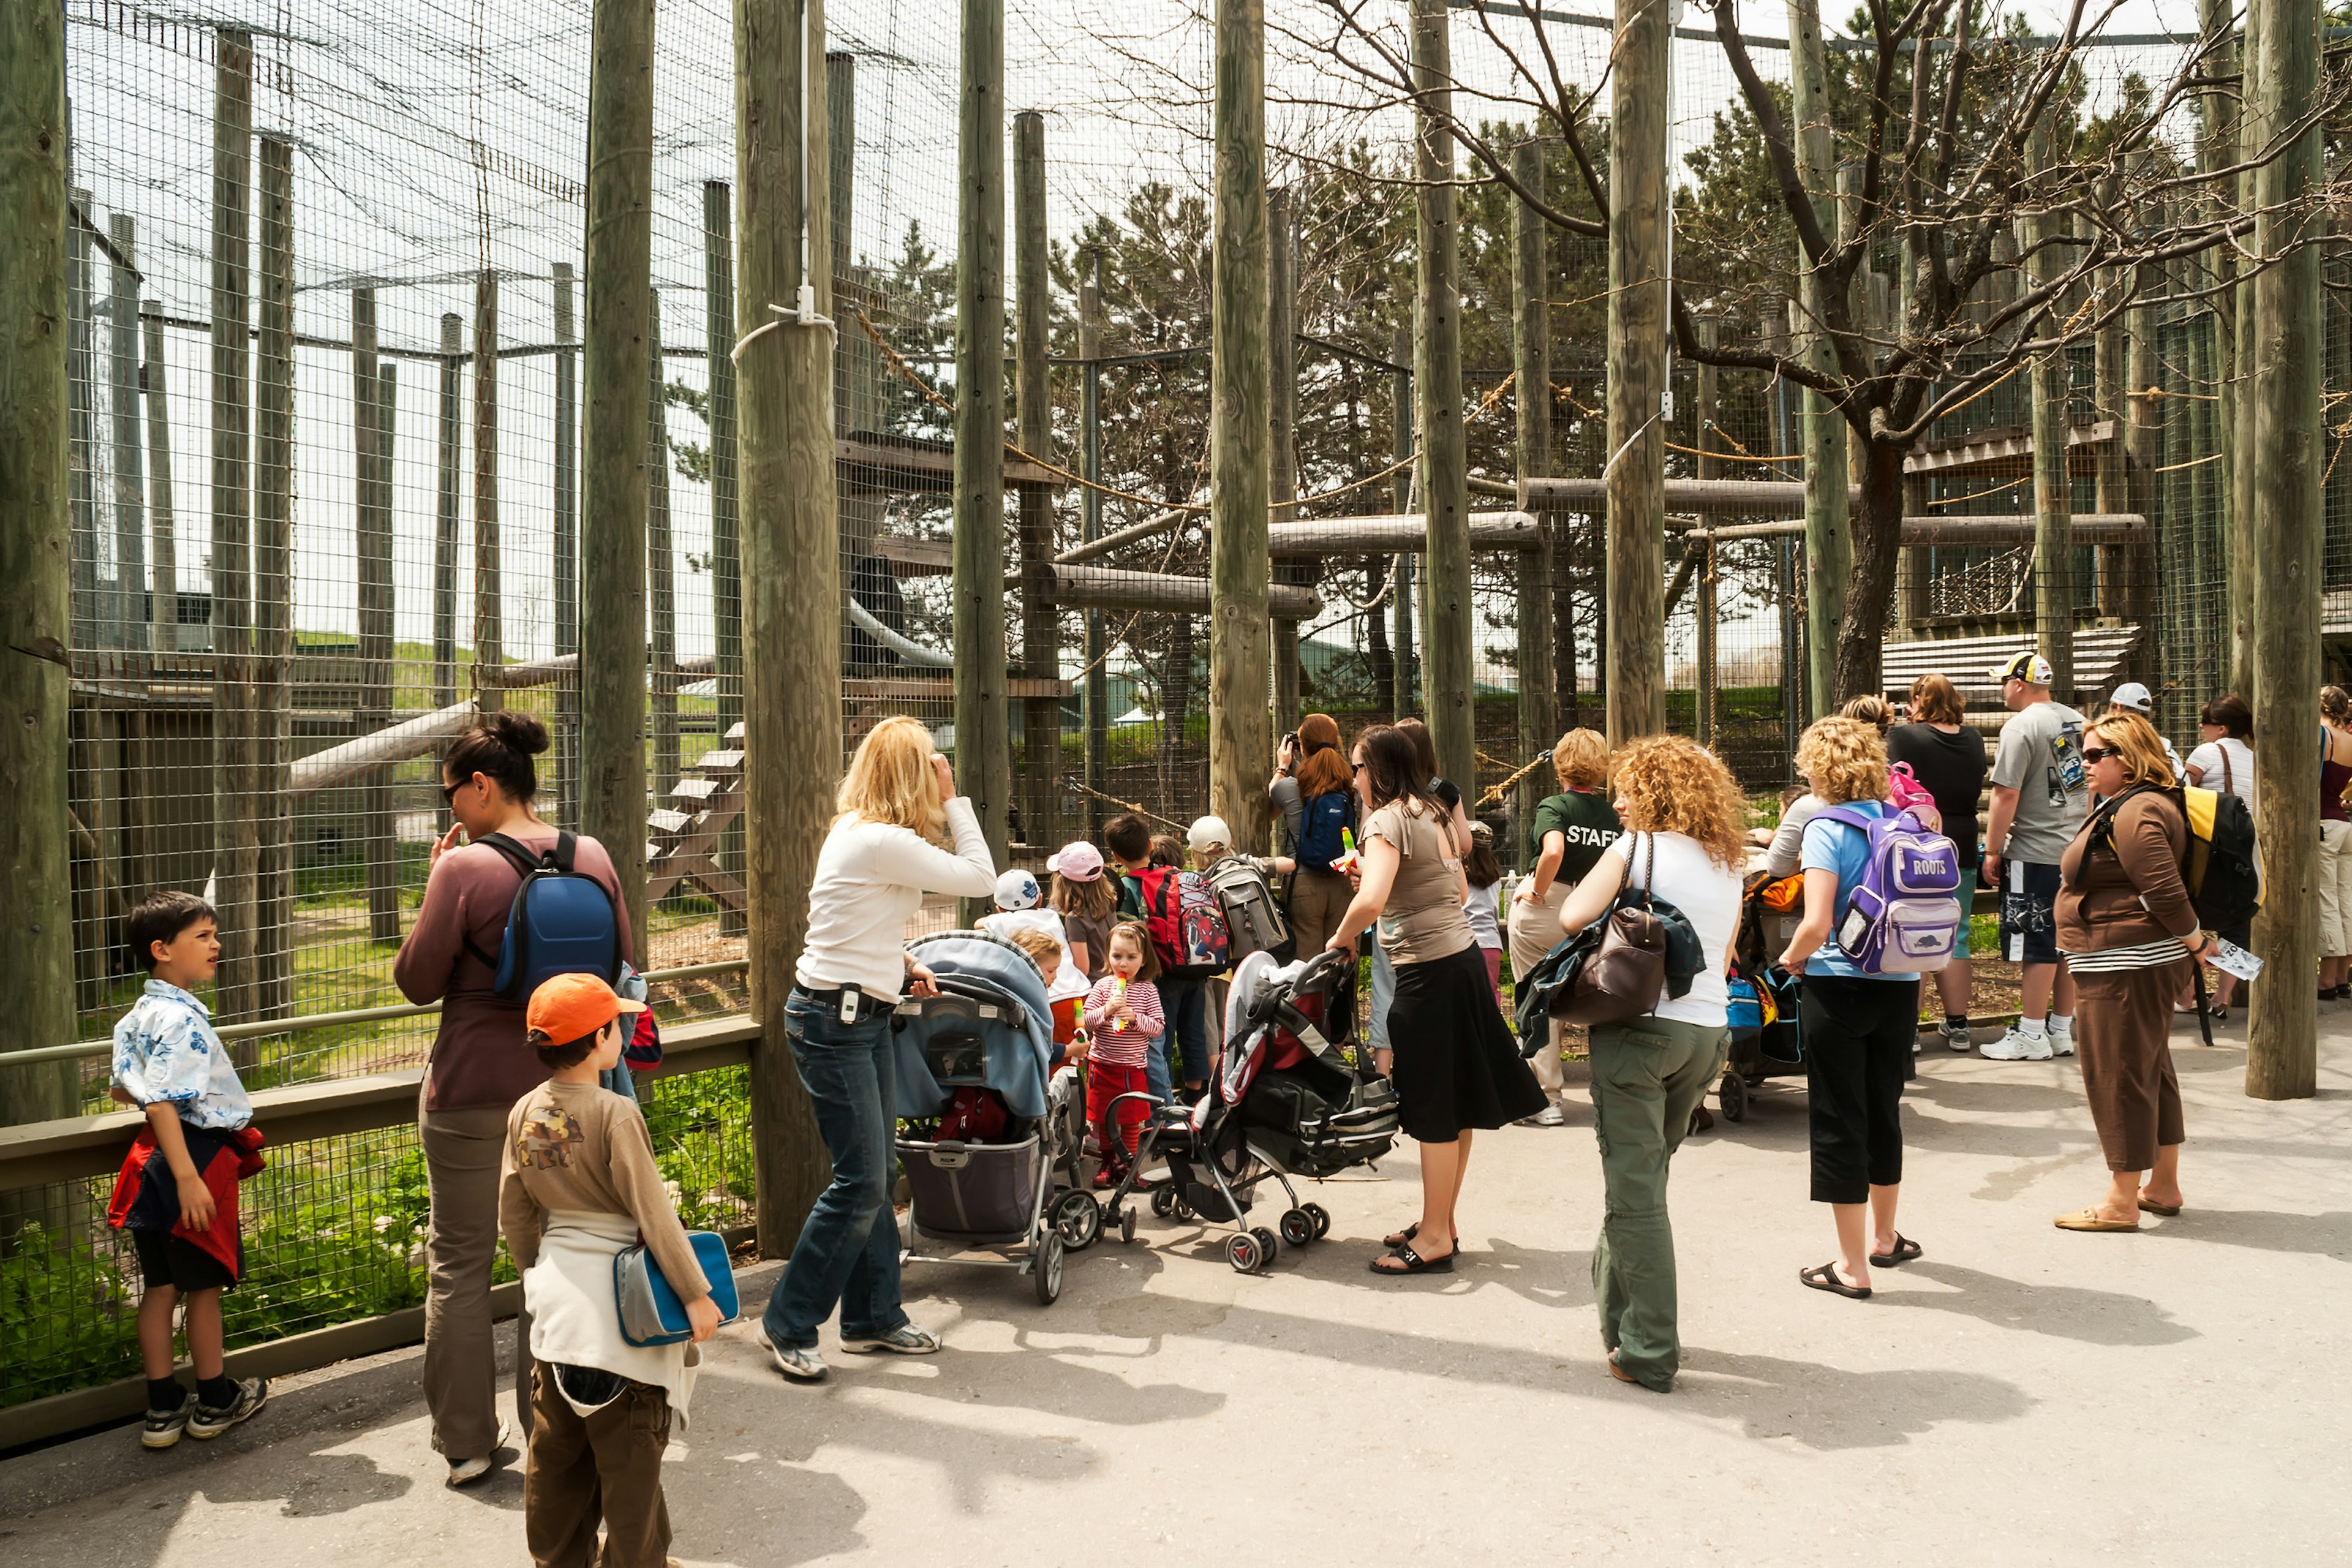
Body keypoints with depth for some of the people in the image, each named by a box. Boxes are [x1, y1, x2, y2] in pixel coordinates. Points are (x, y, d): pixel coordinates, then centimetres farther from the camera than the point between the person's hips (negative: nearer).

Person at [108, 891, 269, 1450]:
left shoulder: (139, 1015, 10)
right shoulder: (180, 1019, -21)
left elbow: (121, 1090, 20)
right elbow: (161, 1103, -27)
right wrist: (188, 1179, -28)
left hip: (156, 1158, 9)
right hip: (197, 1155, -9)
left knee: (160, 1287, 13)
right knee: (205, 1284, 6)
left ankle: (163, 1409, 21)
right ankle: (216, 1400, 20)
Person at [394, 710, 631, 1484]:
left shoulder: (464, 868, -16)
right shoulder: (594, 859, -2)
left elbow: (416, 981, -7)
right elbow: (622, 969, 8)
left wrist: (435, 887, 0)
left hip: (472, 1091, -4)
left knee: (459, 1261, 11)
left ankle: (466, 1441, 19)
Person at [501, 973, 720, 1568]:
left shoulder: (524, 1113, 1)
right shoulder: (615, 1114, -20)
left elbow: (514, 1217, 9)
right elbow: (653, 1214, -18)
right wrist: (696, 1294, -11)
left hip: (557, 1290, 7)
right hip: (616, 1299, -7)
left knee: (556, 1440, 18)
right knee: (629, 1447, 5)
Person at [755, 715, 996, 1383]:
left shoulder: (858, 832, 11)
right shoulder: (884, 842, -20)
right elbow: (981, 879, -15)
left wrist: (901, 964, 12)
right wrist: (954, 801, -9)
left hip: (865, 1016, 10)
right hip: (834, 1021, -10)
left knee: (876, 1176, 14)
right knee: (859, 1182, -5)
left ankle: (874, 1317, 25)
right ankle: (788, 1326, 8)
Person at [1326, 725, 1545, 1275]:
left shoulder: (1387, 819, -12)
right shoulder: (1435, 813, 13)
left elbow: (1371, 901, -27)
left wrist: (1341, 939, -9)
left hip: (1427, 971, -9)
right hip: (1463, 956, 9)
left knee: (1433, 1107, 0)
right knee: (1456, 1100, 14)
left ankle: (1435, 1238, 9)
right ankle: (1441, 1223, 25)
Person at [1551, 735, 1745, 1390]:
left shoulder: (1637, 849, -6)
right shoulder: (1729, 862, 13)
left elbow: (1573, 917, -14)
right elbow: (1722, 951, 19)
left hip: (1641, 1025, -6)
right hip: (1711, 1031, 7)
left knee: (1635, 1193, 0)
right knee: (1647, 1175, 19)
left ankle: (1649, 1353, 4)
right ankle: (1620, 1315, 30)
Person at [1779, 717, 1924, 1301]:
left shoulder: (1827, 830, -14)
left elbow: (1816, 925, -21)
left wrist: (1791, 957, -3)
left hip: (1839, 989, -6)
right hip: (1899, 986, 6)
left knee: (1838, 1122, 3)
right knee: (1884, 1111, 21)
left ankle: (1853, 1266, 10)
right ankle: (1883, 1237, 37)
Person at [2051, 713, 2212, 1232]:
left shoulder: (2136, 814, -20)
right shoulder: (2128, 806, 15)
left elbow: (2166, 891, -24)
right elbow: (2162, 892, 20)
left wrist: (2197, 943, -12)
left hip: (2127, 968, -12)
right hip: (2126, 964, 12)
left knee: (2118, 1076, -4)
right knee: (2152, 1072, 17)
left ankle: (2122, 1202, 3)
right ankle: (2163, 1187, 27)